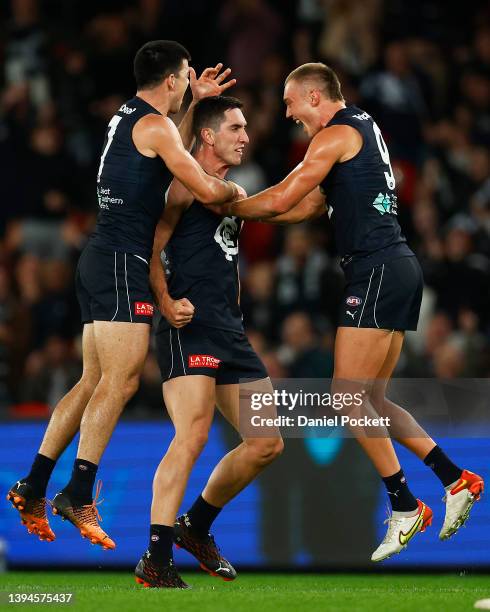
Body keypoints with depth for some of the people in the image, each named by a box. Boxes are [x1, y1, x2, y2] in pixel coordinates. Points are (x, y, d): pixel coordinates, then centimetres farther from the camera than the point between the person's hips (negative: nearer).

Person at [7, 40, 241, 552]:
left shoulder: (126, 118, 18)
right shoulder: (154, 124, -10)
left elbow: (168, 160, 34)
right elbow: (206, 190, -14)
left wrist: (198, 103, 30)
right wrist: (235, 190, 8)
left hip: (100, 261, 10)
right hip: (122, 263, -10)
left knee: (94, 381, 10)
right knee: (120, 381, -13)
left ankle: (32, 488, 8)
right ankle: (78, 494, -19)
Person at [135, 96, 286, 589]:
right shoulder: (184, 183, -2)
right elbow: (150, 249, -11)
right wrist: (166, 304, -20)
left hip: (229, 332, 9)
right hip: (189, 327, -9)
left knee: (267, 444, 8)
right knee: (193, 434, -23)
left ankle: (196, 528, 24)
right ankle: (156, 561, -23)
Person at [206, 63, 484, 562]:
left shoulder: (337, 134, -8)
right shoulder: (363, 129, 22)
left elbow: (282, 198, -12)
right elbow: (304, 208, 24)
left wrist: (229, 207, 4)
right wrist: (242, 206, 19)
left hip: (377, 271, -10)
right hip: (400, 270, 10)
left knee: (349, 396, -8)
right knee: (371, 399, 11)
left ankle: (404, 507, -7)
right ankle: (456, 480, 7)